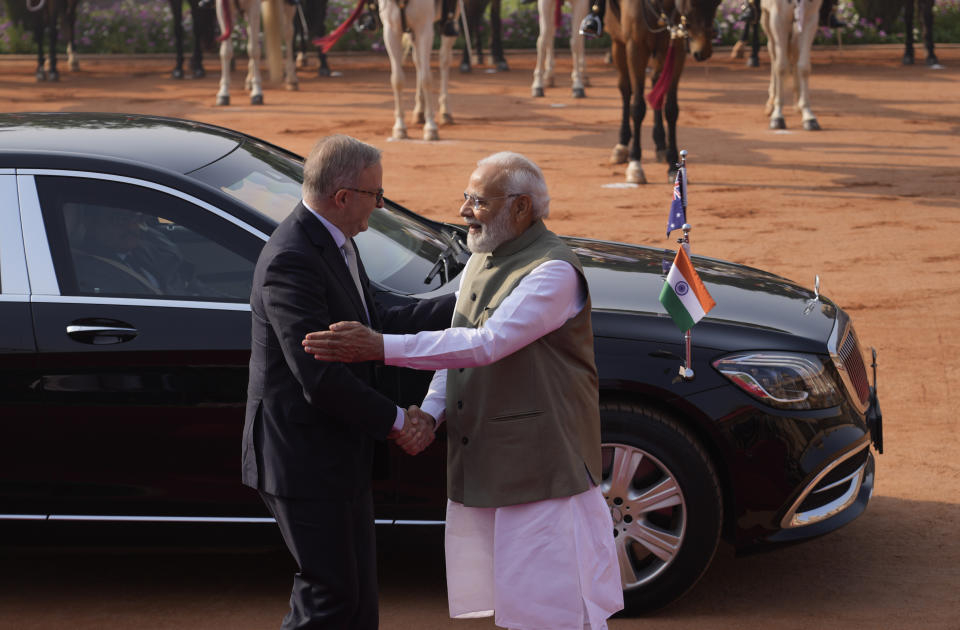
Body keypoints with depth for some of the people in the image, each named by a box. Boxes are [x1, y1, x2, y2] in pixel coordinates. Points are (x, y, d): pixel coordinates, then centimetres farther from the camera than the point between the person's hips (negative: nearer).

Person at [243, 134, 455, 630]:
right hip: (304, 460, -10)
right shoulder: (291, 260, -23)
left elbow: (375, 325, 14)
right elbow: (319, 378, -26)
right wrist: (395, 421, -15)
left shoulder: (334, 243, 8)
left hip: (340, 458, 10)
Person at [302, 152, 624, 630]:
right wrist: (430, 412, -2)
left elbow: (487, 344, -29)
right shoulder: (479, 261, 12)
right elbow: (457, 349, 17)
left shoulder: (553, 272, -18)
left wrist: (382, 348, -32)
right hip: (479, 463, 9)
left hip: (540, 464, -9)